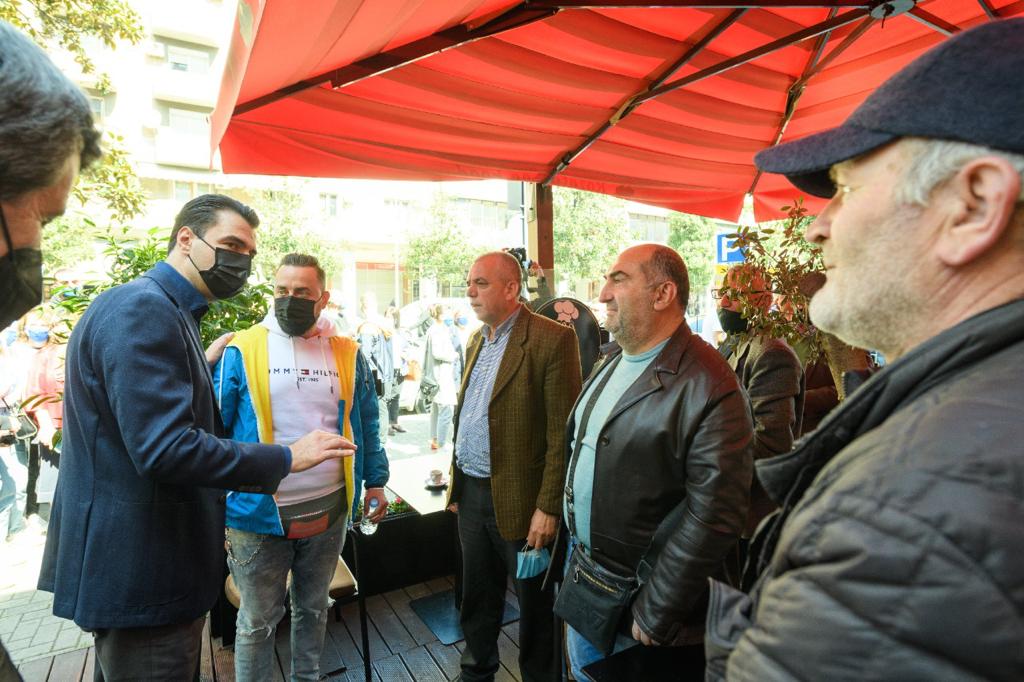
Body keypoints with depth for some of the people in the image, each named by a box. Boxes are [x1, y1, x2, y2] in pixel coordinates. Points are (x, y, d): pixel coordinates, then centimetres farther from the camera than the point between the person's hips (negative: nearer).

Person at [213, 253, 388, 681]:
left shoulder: (348, 354, 0)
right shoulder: (242, 350, -7)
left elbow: (366, 426, 8)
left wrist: (375, 481, 8)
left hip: (330, 509, 3)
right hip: (260, 513, -2)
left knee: (313, 608, 23)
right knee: (258, 620, 15)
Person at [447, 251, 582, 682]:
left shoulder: (552, 340, -16)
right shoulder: (476, 341, 9)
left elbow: (562, 432, -17)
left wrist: (549, 507, -18)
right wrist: (457, 484, 14)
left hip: (518, 499, -7)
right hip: (471, 493, 7)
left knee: (533, 602, 14)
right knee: (477, 597, 24)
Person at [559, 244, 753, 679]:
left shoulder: (710, 388, -24)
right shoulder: (612, 361, 2)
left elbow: (714, 517, -24)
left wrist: (654, 615, -18)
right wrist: (571, 550, 12)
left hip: (636, 592, -7)